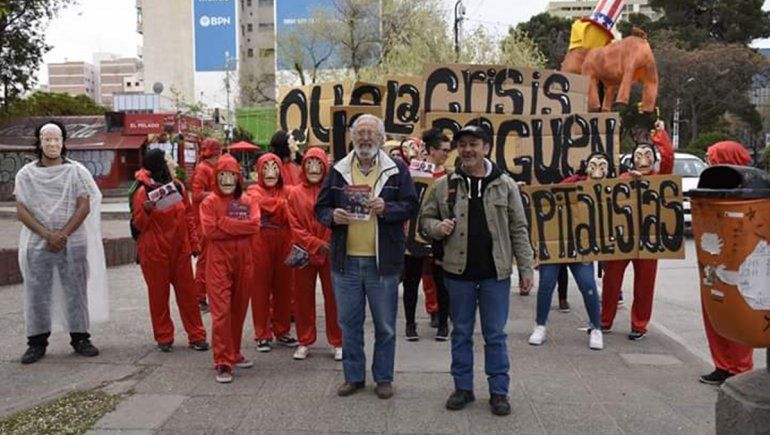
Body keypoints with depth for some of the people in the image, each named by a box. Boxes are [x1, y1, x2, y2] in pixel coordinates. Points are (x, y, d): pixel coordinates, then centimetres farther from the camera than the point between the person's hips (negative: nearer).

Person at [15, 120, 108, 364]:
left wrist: (63, 235, -12)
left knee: (76, 291, 4)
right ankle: (37, 342, 14)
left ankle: (80, 338, 14)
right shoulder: (26, 174, 5)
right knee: (36, 293, 3)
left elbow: (84, 207, -3)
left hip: (73, 243, -1)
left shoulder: (77, 171, 3)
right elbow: (22, 211, -1)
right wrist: (48, 234, -13)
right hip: (38, 244, 1)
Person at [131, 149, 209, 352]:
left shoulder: (178, 187, 6)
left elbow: (188, 214, 15)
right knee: (158, 294, 5)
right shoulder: (143, 192, -7)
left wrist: (193, 240, 10)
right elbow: (138, 225, -4)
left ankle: (196, 335, 13)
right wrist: (146, 211, -23)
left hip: (180, 249, 4)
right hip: (155, 252, -4)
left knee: (187, 291, 6)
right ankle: (164, 337, 17)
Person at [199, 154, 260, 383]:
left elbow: (254, 226, -8)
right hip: (219, 263, -3)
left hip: (243, 262, 4)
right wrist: (240, 227, -11)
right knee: (221, 311, -7)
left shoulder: (248, 201, 9)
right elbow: (209, 230, -13)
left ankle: (234, 354, 27)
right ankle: (222, 362, -4)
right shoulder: (209, 202, 1)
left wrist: (225, 223, -12)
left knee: (239, 309, 12)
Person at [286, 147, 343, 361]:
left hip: (330, 253, -1)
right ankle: (304, 342, 21)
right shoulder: (295, 194, 4)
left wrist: (332, 245, -15)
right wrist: (316, 244, -11)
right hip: (305, 253, 2)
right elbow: (295, 227, -1)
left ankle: (338, 343, 14)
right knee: (303, 298, 9)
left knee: (333, 297, 3)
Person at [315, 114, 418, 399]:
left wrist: (386, 208, -20)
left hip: (383, 261, -2)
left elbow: (411, 205, -2)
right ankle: (353, 376, 25)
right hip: (346, 260, 2)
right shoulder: (338, 171, 8)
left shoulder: (397, 170, 2)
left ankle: (383, 378, 23)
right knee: (349, 323, 11)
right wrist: (332, 216, -13)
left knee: (385, 325, 8)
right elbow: (320, 207, 9)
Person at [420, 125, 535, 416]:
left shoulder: (505, 185, 0)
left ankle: (499, 391, 19)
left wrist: (525, 267, -1)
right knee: (461, 333, 12)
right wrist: (437, 227, -13)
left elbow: (518, 230, 2)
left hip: (495, 272, -1)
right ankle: (463, 387, 25)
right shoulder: (444, 185, 1)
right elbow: (426, 218, 10)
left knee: (495, 335, 7)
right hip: (458, 271, 1)